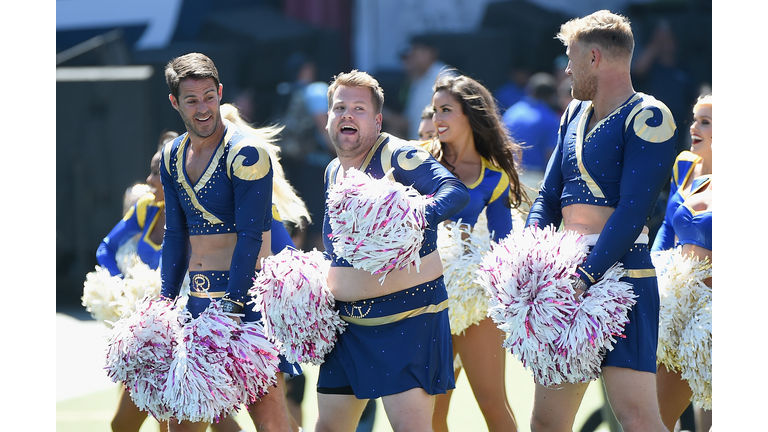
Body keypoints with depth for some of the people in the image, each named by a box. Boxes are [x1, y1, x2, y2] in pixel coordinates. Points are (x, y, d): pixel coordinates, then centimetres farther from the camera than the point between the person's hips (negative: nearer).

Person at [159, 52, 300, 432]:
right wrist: (165, 300, 10)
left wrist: (230, 305, -22)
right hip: (198, 298, 7)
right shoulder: (172, 157, 11)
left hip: (247, 293, -7)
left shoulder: (246, 153, -12)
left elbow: (250, 237, -16)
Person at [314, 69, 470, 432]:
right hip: (347, 321, 8)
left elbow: (456, 191, -27)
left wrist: (416, 218, -43)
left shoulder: (397, 156, -11)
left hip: (407, 318, -8)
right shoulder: (332, 172, 14)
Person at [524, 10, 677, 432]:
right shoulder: (575, 115, 18)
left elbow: (632, 211, -16)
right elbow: (548, 197, 17)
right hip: (565, 279, 8)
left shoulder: (647, 118, -7)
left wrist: (584, 278, -23)